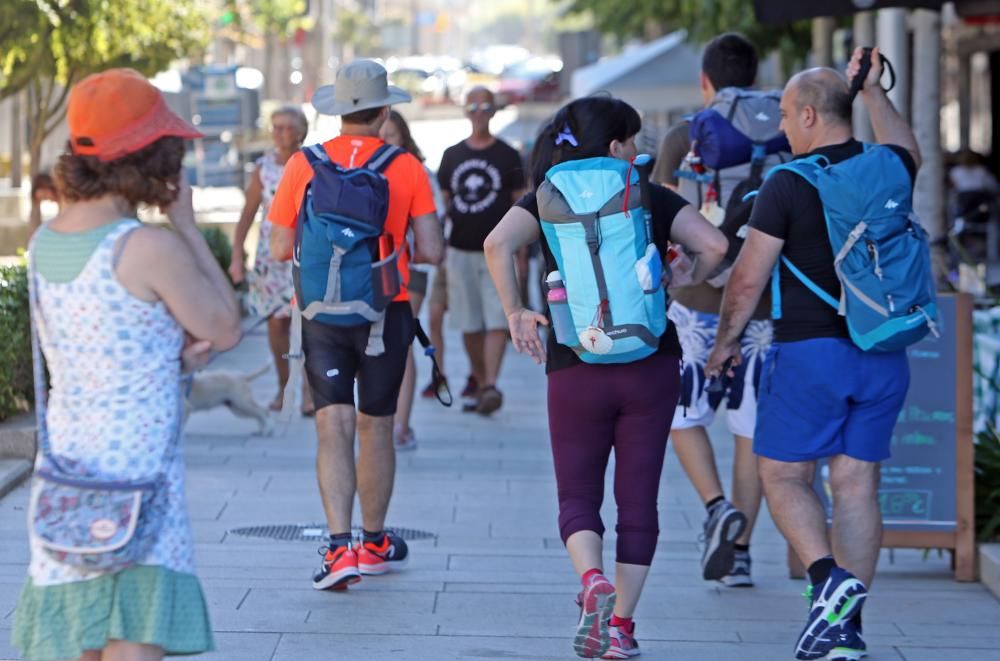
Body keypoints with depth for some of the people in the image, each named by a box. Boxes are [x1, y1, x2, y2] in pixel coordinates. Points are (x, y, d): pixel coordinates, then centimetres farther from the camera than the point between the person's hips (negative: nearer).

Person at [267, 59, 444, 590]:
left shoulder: (303, 165, -3)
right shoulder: (406, 168, -6)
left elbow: (280, 249, 0)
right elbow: (432, 251, -6)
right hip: (385, 309, 0)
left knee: (334, 427, -2)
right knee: (376, 426, 13)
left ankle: (340, 547, -16)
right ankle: (374, 542, 26)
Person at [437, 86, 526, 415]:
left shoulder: (508, 156, 3)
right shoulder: (452, 155, 11)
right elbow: (445, 201, 16)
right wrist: (439, 245, 12)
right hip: (460, 251, 3)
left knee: (497, 322, -13)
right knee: (469, 324, 7)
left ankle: (490, 385, -19)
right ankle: (479, 381, 18)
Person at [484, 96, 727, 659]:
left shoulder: (546, 201, 3)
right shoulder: (652, 198, 3)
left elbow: (497, 244, -16)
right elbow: (714, 244, -10)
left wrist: (516, 311, -6)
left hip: (575, 371, 0)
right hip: (651, 365, 0)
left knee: (578, 495, 10)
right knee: (638, 497, 8)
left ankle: (594, 583, -17)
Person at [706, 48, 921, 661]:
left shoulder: (788, 184, -10)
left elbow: (749, 278, -7)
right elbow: (909, 150, 32)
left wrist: (726, 338, 8)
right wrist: (874, 89, 36)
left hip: (811, 351, -5)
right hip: (884, 354, 5)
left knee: (785, 476, 6)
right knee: (857, 484, 8)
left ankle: (830, 578, -17)